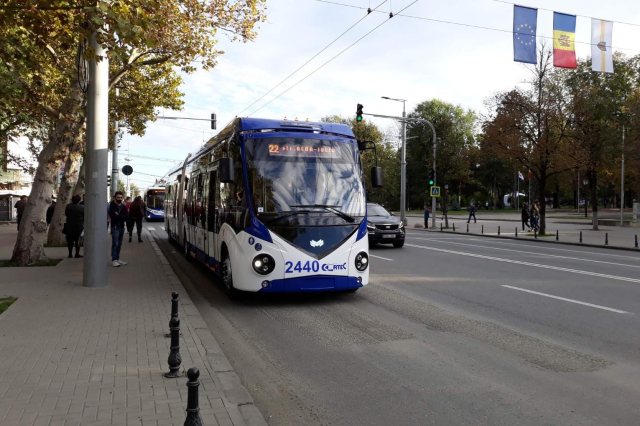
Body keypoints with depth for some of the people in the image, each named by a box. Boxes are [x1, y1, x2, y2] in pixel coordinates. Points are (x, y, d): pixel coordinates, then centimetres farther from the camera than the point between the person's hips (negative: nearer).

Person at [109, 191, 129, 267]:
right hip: (115, 227, -6)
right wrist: (122, 217, -11)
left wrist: (118, 216, -12)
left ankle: (117, 259, 18)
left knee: (119, 244, 10)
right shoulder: (112, 206, -5)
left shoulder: (123, 206, 12)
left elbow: (127, 216, -1)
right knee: (115, 243, -9)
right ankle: (114, 260, -7)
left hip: (122, 227, 6)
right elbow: (113, 216, -18)